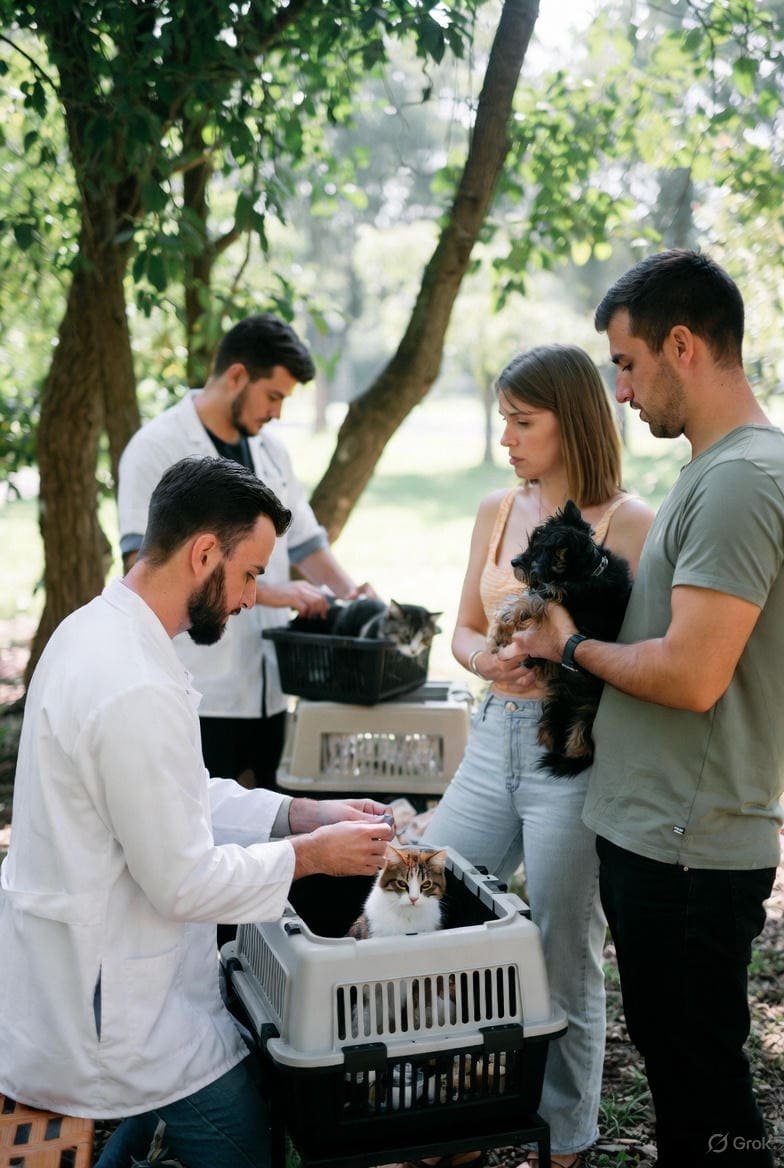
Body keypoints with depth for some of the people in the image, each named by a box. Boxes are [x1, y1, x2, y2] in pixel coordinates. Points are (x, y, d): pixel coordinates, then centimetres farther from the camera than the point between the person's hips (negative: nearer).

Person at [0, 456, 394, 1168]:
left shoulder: (96, 629, 2)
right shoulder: (138, 693, -29)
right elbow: (185, 882, -23)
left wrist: (304, 813, 4)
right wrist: (312, 855, -10)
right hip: (104, 1012, -9)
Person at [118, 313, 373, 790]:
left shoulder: (271, 450, 13)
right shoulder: (157, 448, -9)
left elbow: (305, 542, 21)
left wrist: (350, 593, 1)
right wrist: (267, 592, -25)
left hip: (268, 690, 7)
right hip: (198, 697, -6)